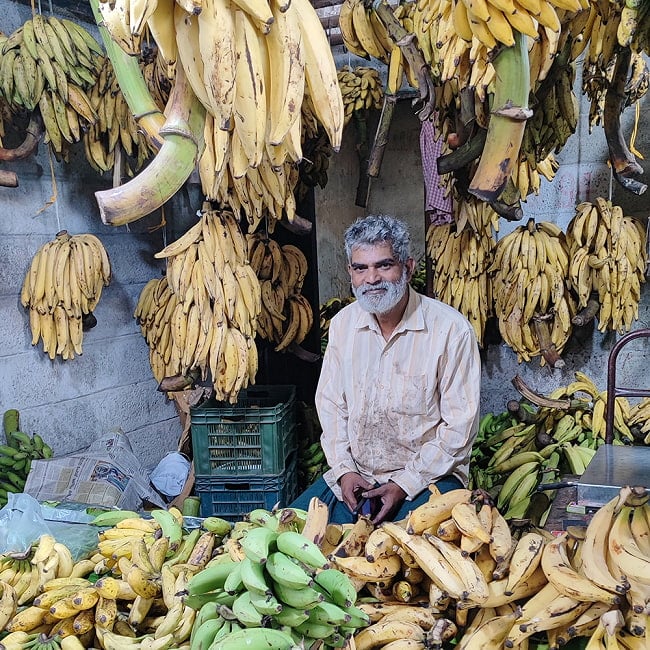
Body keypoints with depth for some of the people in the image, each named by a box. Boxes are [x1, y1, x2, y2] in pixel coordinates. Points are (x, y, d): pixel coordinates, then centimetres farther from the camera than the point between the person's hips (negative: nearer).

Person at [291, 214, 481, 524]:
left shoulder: (451, 330, -13)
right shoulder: (342, 324, 3)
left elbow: (460, 426, -11)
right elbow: (331, 405, 9)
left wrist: (405, 484, -15)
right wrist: (344, 470, -4)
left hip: (428, 476, -4)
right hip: (354, 474, 5)